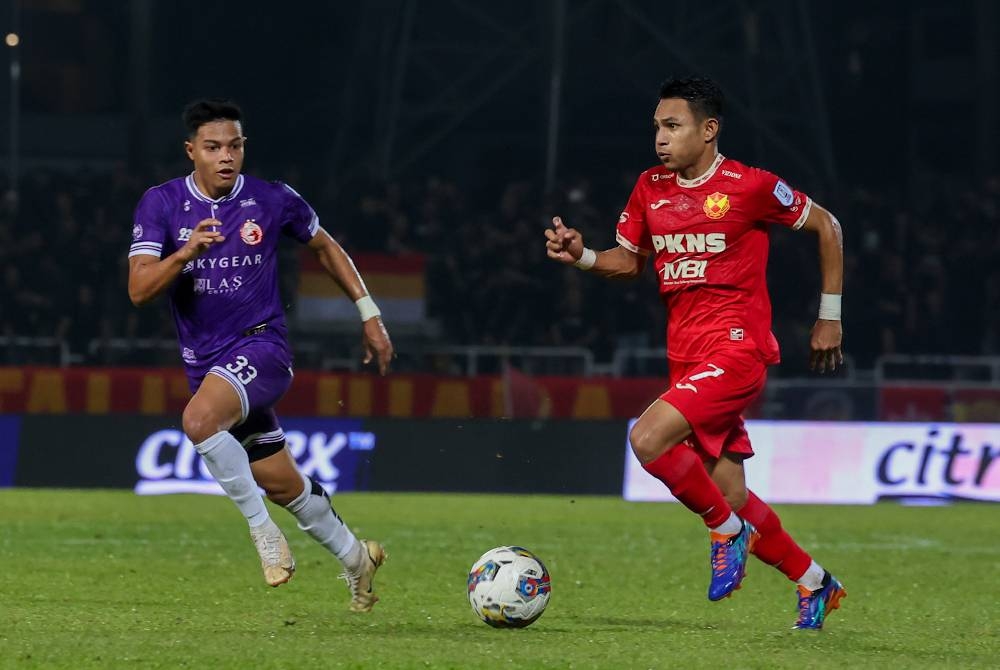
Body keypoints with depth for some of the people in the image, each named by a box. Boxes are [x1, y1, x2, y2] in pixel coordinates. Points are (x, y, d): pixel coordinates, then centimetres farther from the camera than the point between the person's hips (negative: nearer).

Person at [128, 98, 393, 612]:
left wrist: (369, 314, 13)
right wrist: (186, 253, -31)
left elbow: (325, 248, 14)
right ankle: (354, 558, 34)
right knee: (281, 484, 11)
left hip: (260, 344, -4)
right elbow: (139, 289, -13)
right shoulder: (161, 204, -4)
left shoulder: (273, 201, -5)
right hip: (205, 361, 4)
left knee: (199, 420, -34)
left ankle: (262, 529, -19)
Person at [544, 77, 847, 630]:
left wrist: (830, 316, 5)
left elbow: (826, 227, 4)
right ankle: (815, 583, 26)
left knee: (648, 440, -25)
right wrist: (581, 256, -4)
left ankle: (729, 530, -4)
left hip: (736, 349, -7)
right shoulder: (651, 188, 8)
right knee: (728, 495, 8)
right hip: (685, 354, 7)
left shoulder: (750, 187, -8)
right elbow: (628, 260, 17)